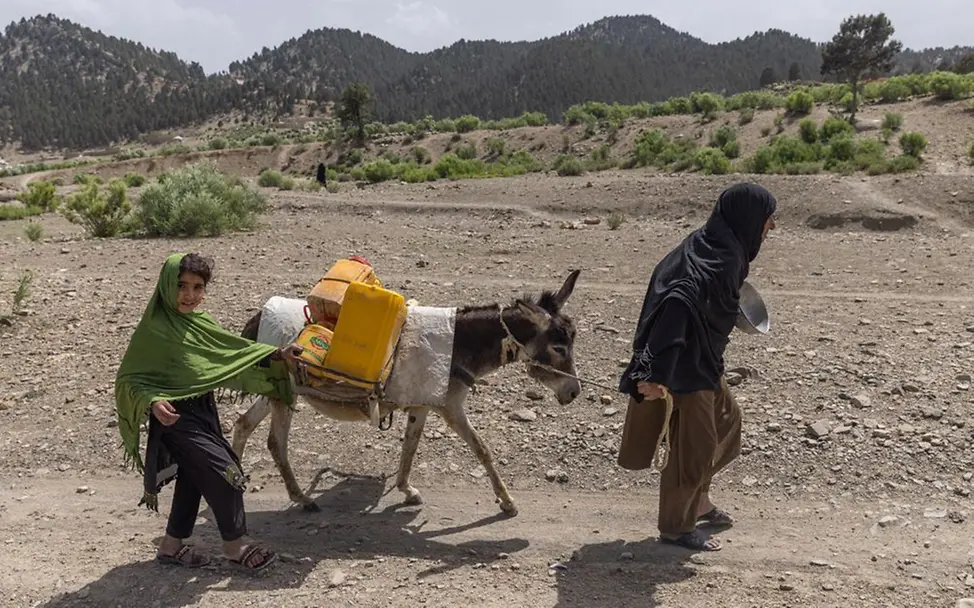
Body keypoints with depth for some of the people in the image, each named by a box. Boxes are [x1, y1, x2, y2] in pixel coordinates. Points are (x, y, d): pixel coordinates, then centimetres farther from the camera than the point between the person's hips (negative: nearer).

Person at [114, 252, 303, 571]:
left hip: (204, 411, 8)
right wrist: (153, 402, -32)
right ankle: (235, 546, 12)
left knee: (193, 479, 17)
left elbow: (234, 351, 11)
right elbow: (128, 379, -14)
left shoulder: (199, 322, 3)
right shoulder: (154, 329, -18)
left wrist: (277, 355, 3)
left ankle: (172, 546, 35)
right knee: (225, 473, -7)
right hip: (176, 416, -8)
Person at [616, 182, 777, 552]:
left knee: (726, 419, 25)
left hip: (701, 362, 10)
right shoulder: (719, 260, -25)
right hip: (687, 367, -10)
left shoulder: (718, 248, 5)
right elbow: (679, 303, -38)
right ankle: (675, 527, 22)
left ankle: (697, 500, 39)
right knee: (695, 445, 3)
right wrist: (657, 372, -42)